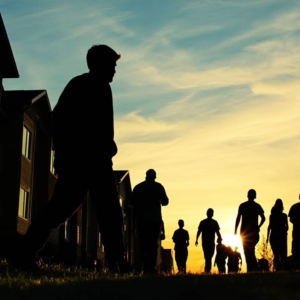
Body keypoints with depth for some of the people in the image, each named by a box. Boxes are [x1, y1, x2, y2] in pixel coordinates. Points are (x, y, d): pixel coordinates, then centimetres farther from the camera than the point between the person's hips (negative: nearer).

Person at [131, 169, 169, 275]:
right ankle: (151, 267, -12)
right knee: (153, 243, -3)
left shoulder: (137, 187, 8)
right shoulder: (158, 186, 1)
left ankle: (145, 266, 1)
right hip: (154, 220, -2)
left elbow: (132, 202, 6)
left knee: (142, 243, 7)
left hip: (141, 220, 2)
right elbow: (165, 201, 1)